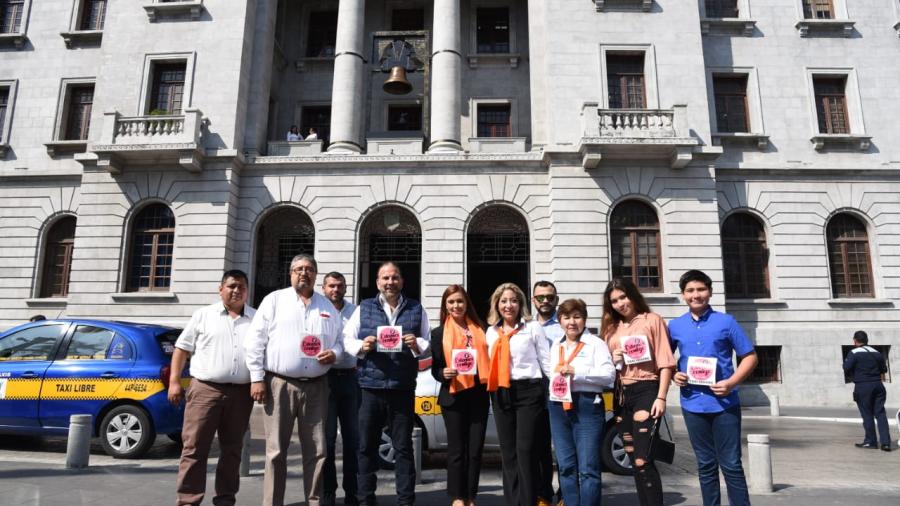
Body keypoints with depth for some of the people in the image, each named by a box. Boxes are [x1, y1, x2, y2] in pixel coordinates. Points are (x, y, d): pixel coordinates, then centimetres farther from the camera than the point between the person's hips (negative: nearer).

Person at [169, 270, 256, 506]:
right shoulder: (203, 315, 6)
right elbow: (182, 348, 7)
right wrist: (174, 381, -1)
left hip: (241, 393, 2)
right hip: (205, 389, -2)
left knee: (232, 450, 9)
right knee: (194, 447, -2)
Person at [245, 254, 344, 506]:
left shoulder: (328, 306, 14)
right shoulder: (274, 300, 4)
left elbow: (339, 341, 18)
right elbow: (256, 341, 0)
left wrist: (334, 354, -5)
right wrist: (257, 379, -6)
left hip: (316, 386, 3)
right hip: (279, 384, -3)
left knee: (316, 451, 6)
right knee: (276, 451, 2)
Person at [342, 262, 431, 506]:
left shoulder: (416, 309, 11)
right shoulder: (364, 308, 10)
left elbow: (428, 343, 10)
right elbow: (347, 339, 7)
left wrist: (416, 344, -11)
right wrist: (361, 346, -13)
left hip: (403, 388, 0)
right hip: (370, 387, 0)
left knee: (403, 447, 6)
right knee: (367, 446, 6)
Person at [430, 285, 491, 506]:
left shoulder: (479, 330, 10)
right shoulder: (439, 333, 4)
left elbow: (487, 359, 14)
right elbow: (435, 368, 2)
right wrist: (444, 373, -19)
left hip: (478, 395, 3)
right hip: (453, 396, -2)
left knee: (476, 448, 6)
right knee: (457, 449, 4)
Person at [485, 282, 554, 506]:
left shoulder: (533, 328, -1)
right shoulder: (491, 332, 14)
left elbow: (546, 362, -2)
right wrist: (490, 386, 12)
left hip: (529, 391, -5)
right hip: (500, 394, 5)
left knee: (526, 450, -6)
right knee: (508, 451, 10)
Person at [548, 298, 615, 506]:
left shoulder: (595, 343, 0)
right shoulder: (556, 346, 18)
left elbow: (609, 375, -10)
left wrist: (577, 372, -16)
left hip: (587, 405, -6)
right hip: (559, 406, 6)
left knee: (588, 467, -5)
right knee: (566, 466, 11)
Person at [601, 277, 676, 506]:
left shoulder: (652, 320, -1)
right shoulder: (611, 328, 14)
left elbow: (665, 361, -6)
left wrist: (661, 397, -14)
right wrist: (613, 361, -2)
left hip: (646, 391, -6)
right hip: (622, 395, 6)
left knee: (643, 460, -12)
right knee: (635, 461, 10)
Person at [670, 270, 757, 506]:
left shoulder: (726, 322, -1)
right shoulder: (675, 326, 6)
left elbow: (750, 356, 1)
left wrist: (732, 382, -13)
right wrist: (674, 374, -4)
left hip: (724, 403, -2)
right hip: (693, 405, 2)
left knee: (731, 464, 2)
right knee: (706, 465, 12)